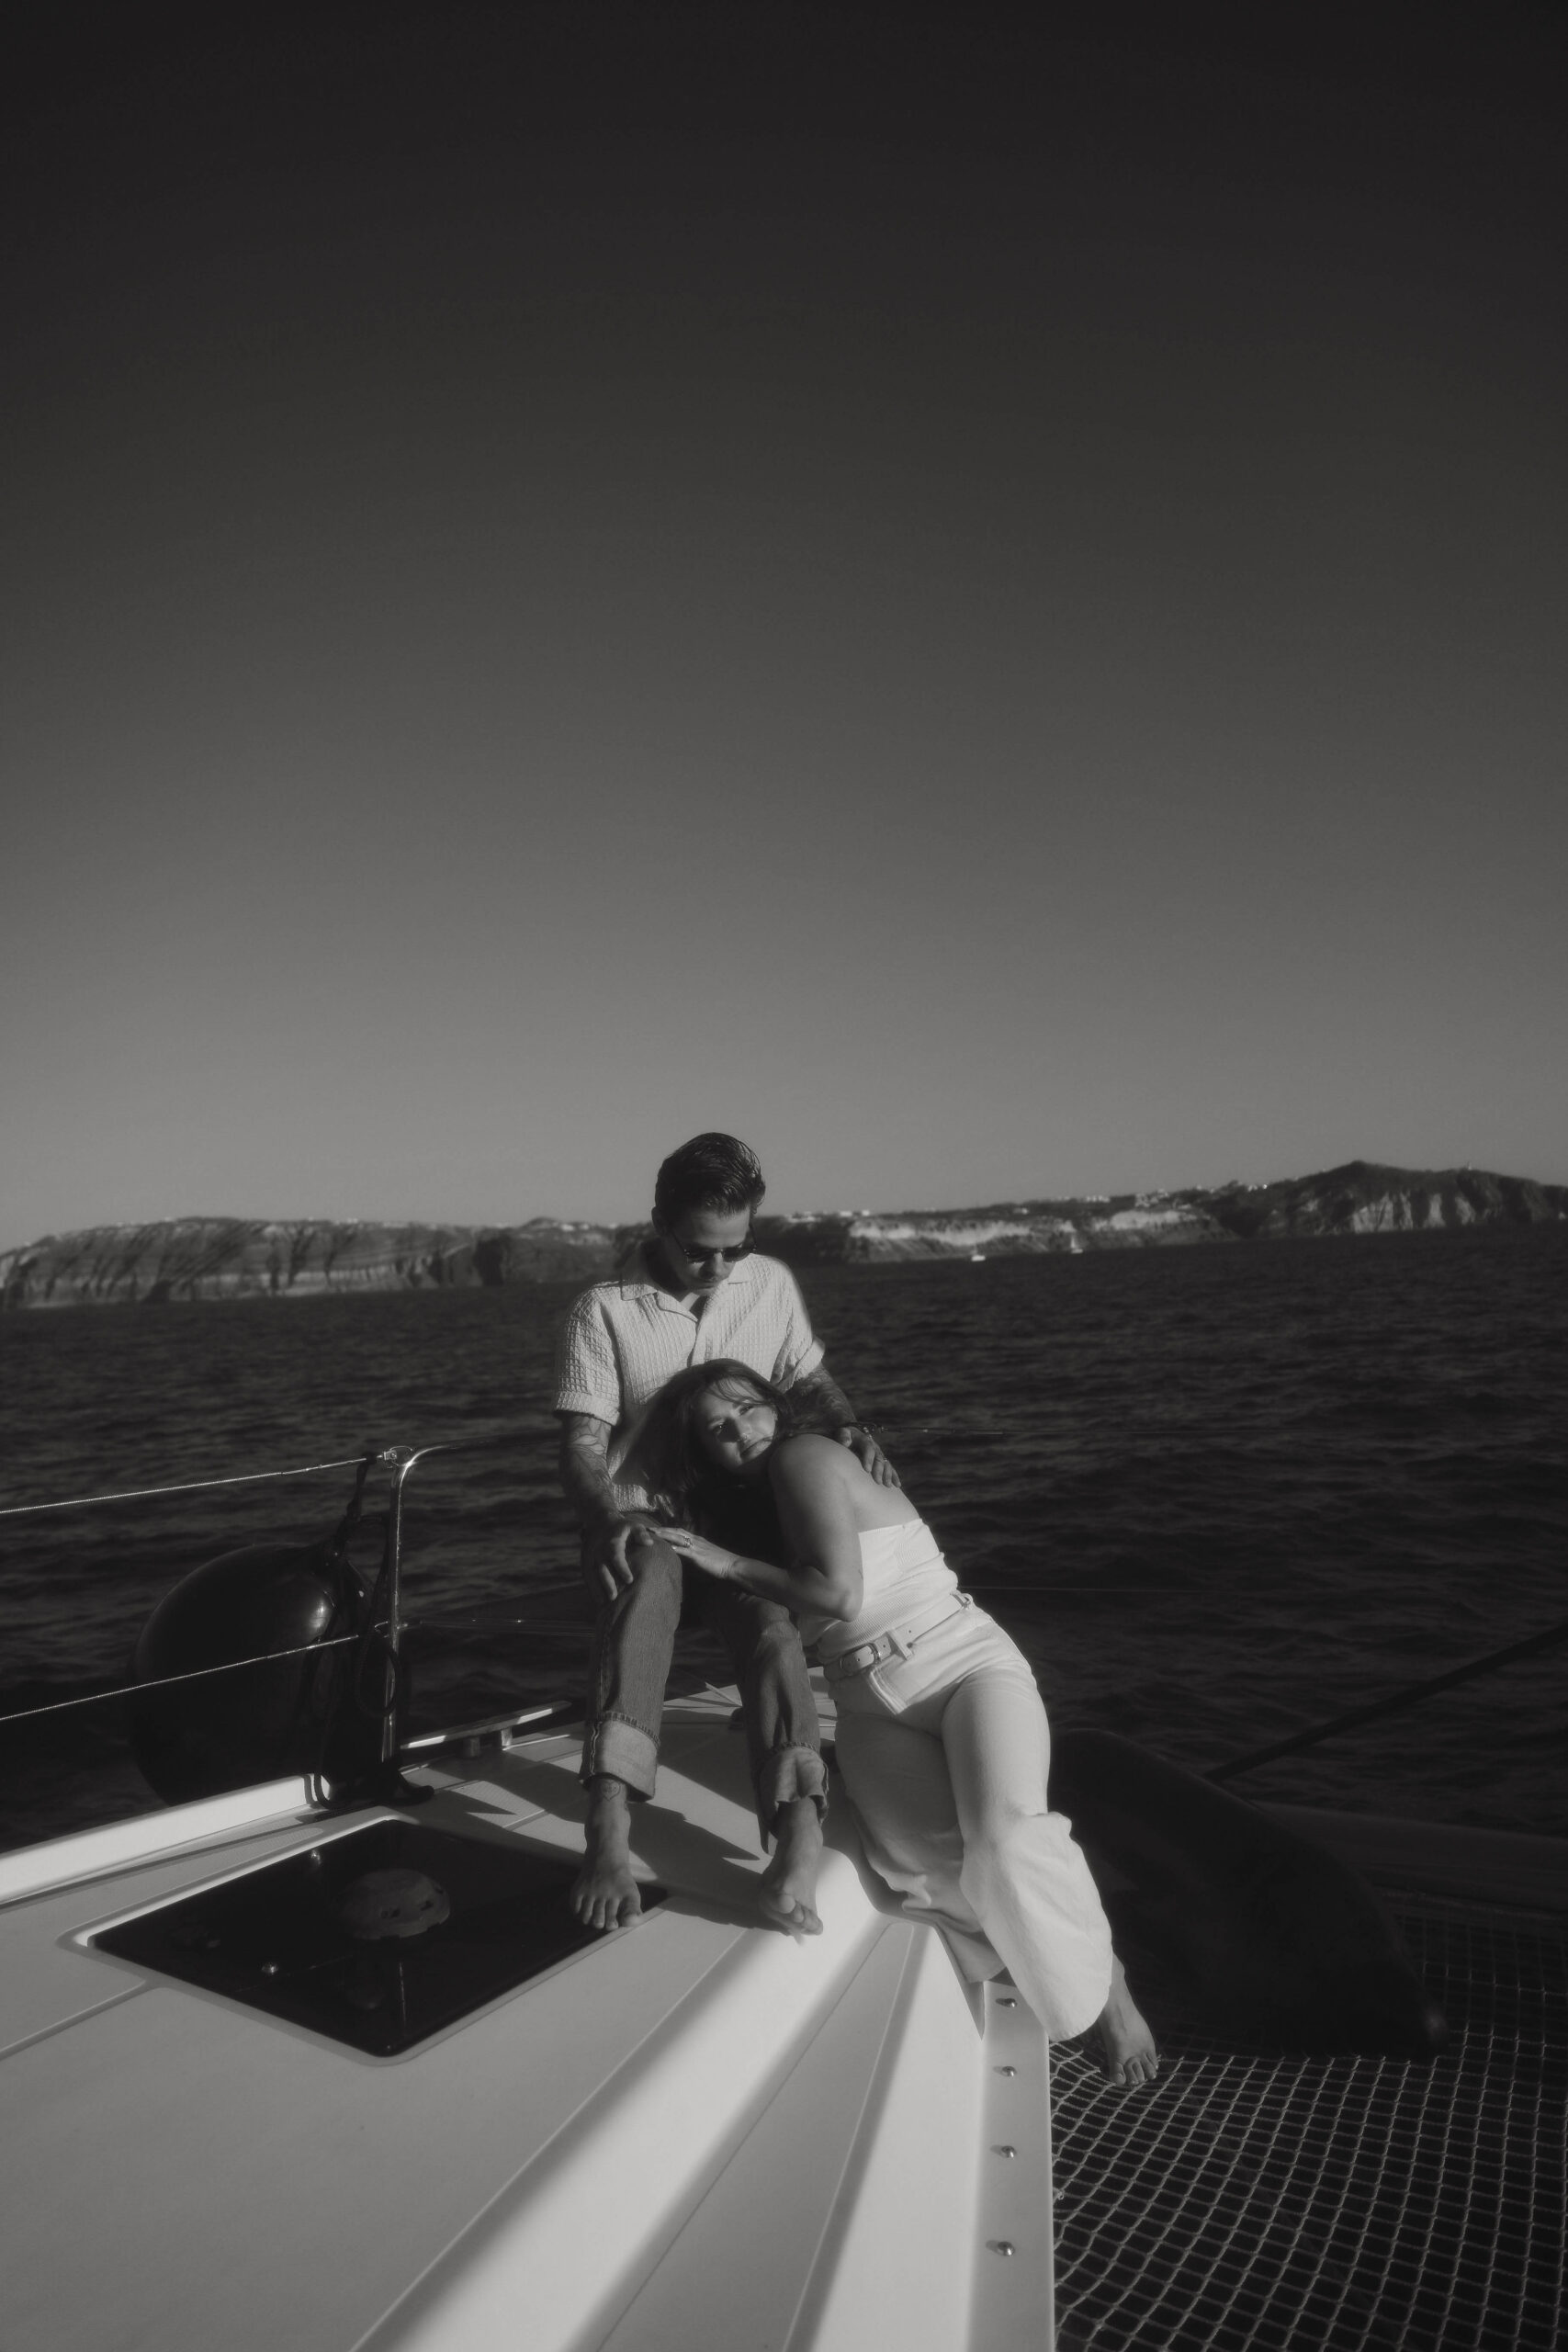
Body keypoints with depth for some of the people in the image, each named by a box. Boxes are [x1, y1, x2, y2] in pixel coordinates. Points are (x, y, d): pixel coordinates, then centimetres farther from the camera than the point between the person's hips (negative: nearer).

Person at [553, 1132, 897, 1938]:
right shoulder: (604, 1310, -8)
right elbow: (580, 1447, -11)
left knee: (772, 1631, -30)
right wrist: (610, 1519, -32)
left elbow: (810, 1379, 16)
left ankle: (800, 1834, -42)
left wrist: (850, 1429, -7)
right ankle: (610, 1828, -48)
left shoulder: (771, 1284, 3)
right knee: (646, 1578, -39)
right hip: (640, 1519, -3)